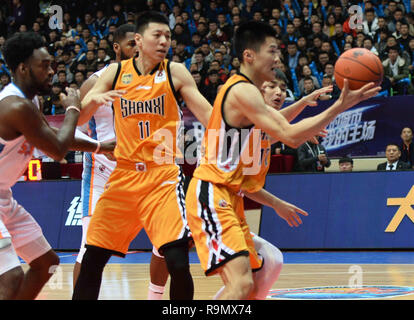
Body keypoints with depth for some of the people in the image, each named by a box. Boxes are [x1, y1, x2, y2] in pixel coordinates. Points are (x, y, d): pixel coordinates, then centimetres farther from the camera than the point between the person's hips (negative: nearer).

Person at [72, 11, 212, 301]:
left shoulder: (176, 73, 0)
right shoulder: (115, 73, 6)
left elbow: (209, 117, -2)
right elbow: (79, 119, 7)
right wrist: (94, 99, -14)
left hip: (163, 176, -3)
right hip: (124, 175, 3)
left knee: (178, 261, -17)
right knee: (92, 258, 6)